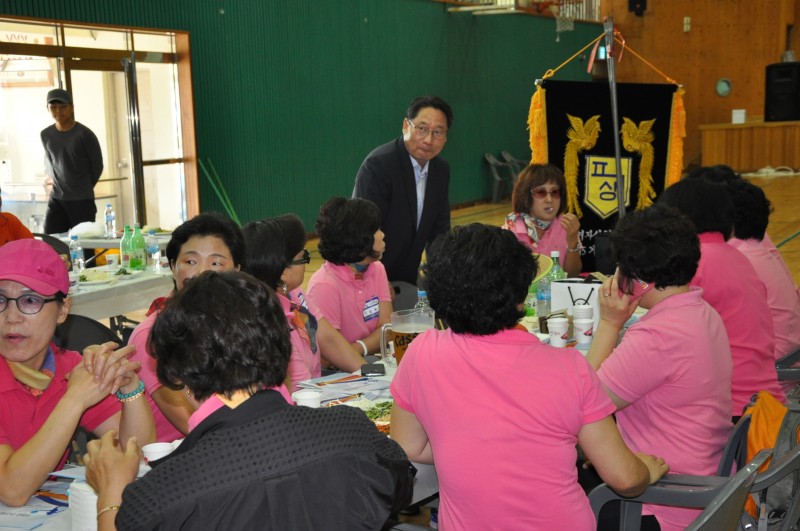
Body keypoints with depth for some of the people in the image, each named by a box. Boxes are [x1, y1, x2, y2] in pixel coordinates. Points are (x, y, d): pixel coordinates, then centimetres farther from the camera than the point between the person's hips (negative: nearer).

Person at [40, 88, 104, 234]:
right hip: (56, 199, 4)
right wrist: (58, 184, 14)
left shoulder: (84, 134, -10)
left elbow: (97, 166, 0)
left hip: (82, 200, -4)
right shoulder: (46, 135, 5)